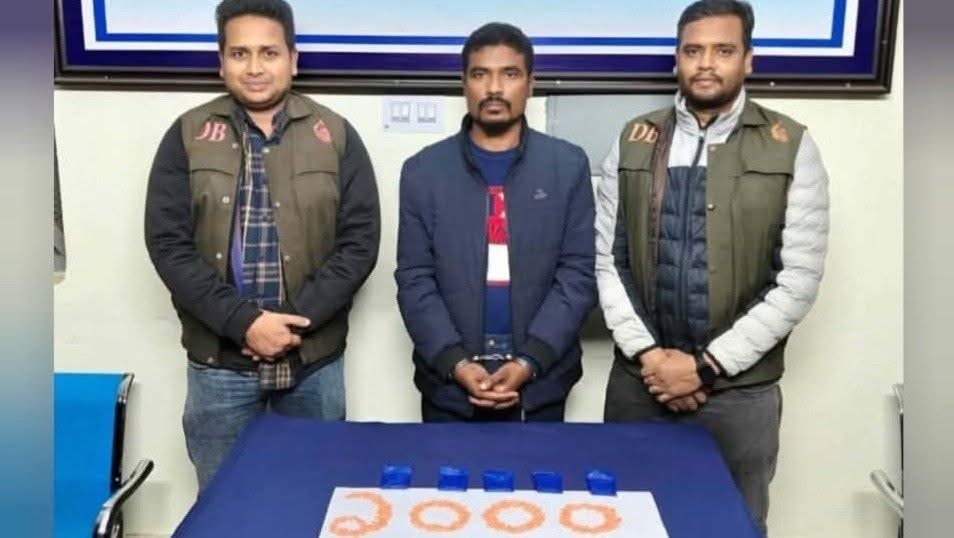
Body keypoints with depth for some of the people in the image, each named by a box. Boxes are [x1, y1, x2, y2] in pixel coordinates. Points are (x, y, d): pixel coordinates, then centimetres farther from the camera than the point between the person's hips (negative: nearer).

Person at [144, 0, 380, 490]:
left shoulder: (335, 135, 1)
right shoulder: (188, 136, 1)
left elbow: (360, 241, -4)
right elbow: (168, 244, -5)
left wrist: (295, 320, -15)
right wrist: (243, 322, -16)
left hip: (314, 360, 0)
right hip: (218, 362, 0)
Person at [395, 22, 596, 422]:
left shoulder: (568, 166, 1)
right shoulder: (422, 171, 2)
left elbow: (578, 274, -3)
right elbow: (414, 280, -1)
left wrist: (529, 362, -12)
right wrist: (455, 363, -13)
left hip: (540, 382, 0)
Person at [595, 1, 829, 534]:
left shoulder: (791, 148, -4)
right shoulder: (633, 143, 4)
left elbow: (799, 280, -8)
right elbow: (607, 259, 2)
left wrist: (707, 365, -12)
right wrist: (646, 354, -9)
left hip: (739, 390, -2)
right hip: (637, 381, 2)